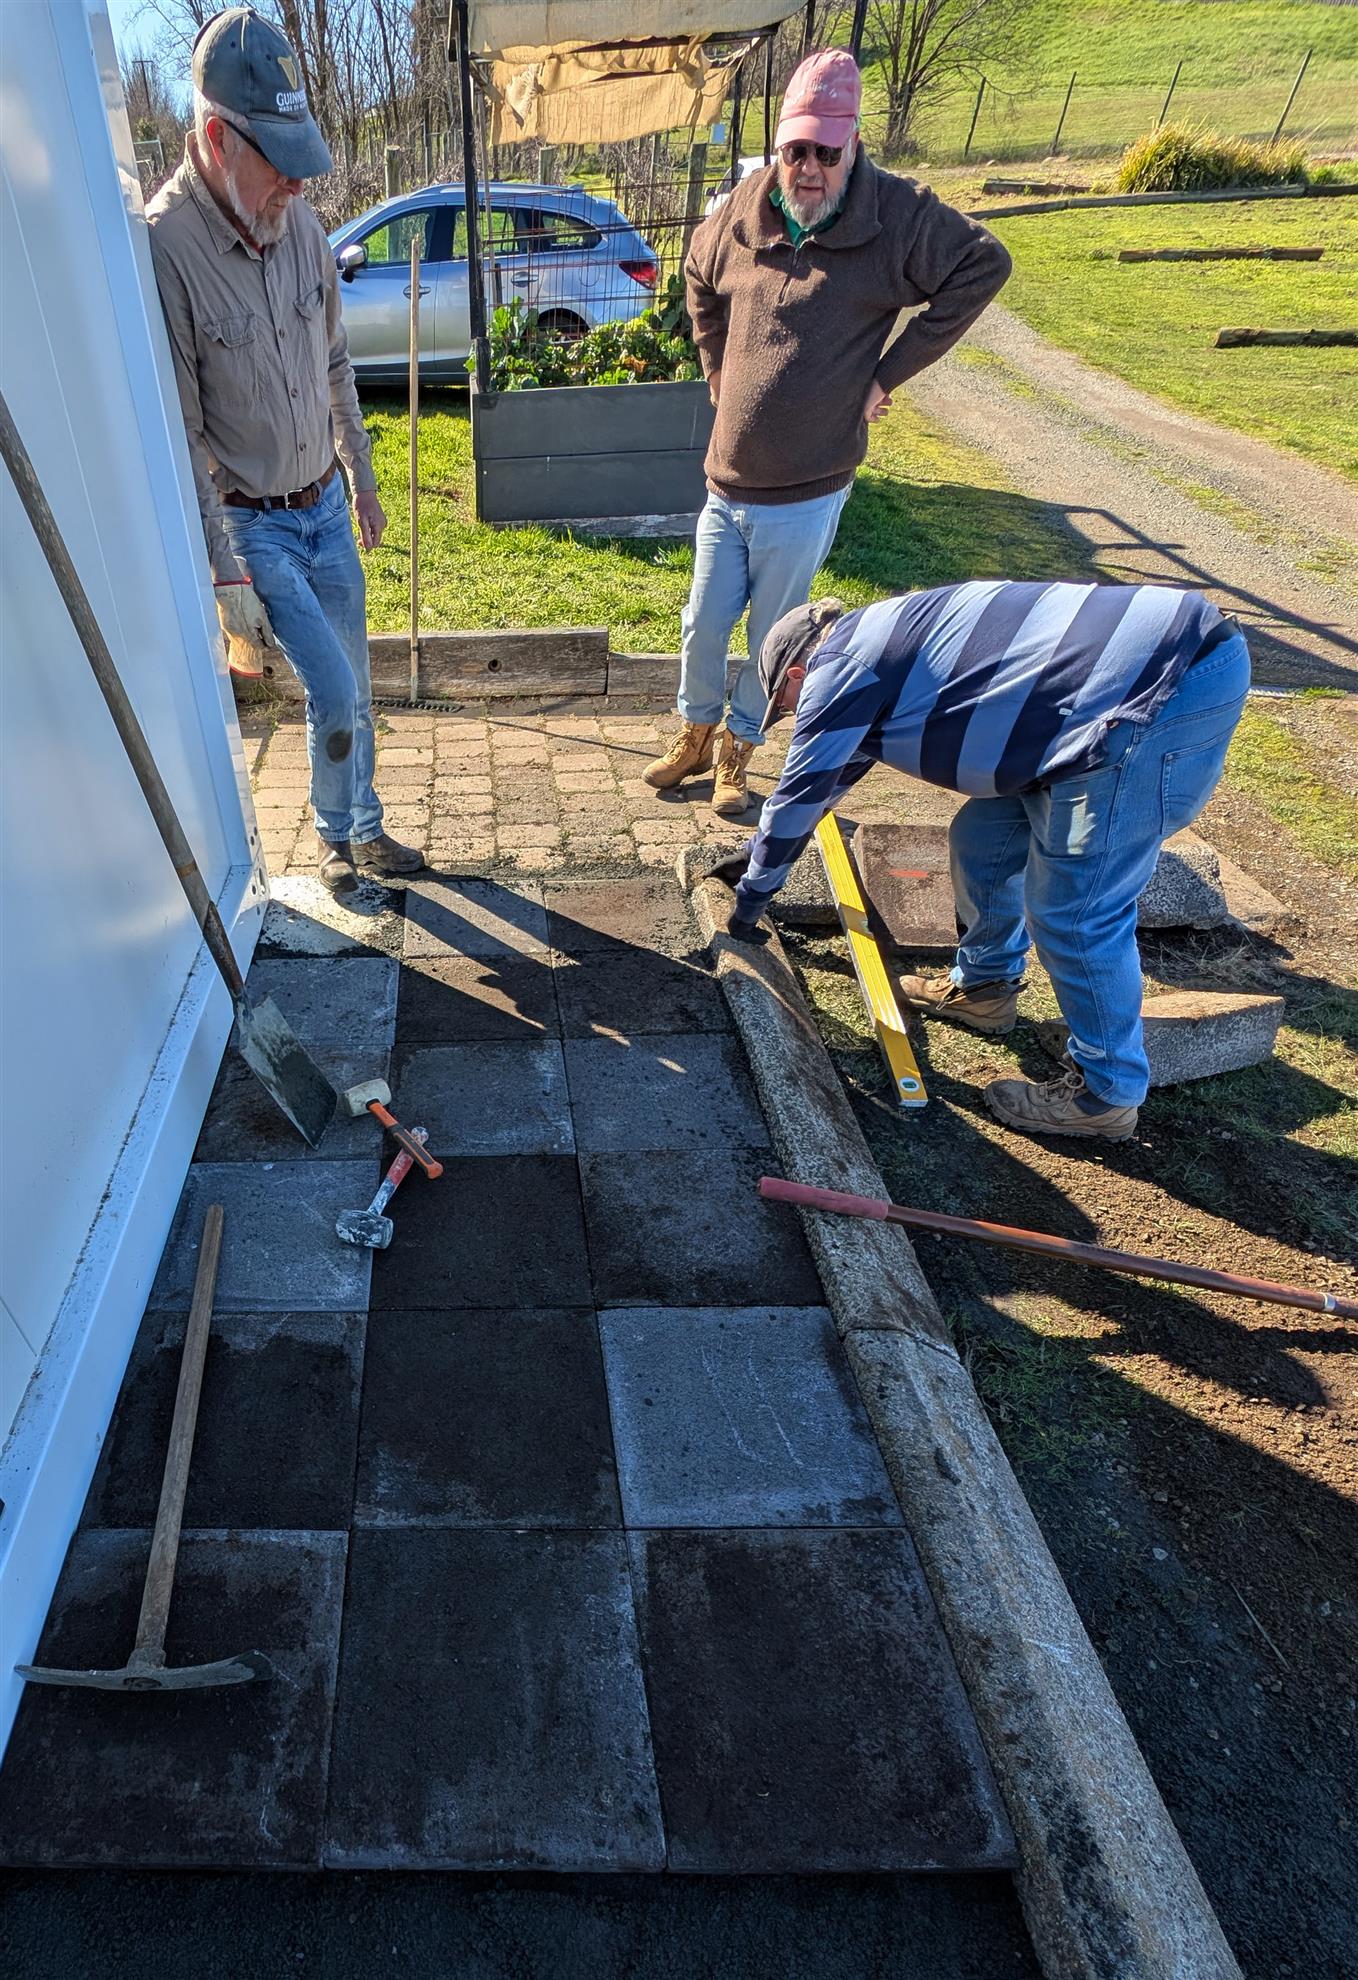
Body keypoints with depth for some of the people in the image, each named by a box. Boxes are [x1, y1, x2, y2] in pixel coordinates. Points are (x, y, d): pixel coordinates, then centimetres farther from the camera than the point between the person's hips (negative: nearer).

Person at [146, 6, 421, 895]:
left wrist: (363, 480, 17)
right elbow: (180, 433, -18)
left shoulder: (300, 222, -1)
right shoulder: (164, 247, -20)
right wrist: (225, 574, -18)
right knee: (335, 695, -7)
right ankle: (342, 835, 20)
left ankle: (360, 831, 32)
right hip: (252, 526, -6)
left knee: (352, 687, 13)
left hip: (326, 505, 6)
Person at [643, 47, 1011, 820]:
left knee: (772, 638, 7)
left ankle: (739, 751, 28)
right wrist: (719, 372, 16)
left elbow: (985, 267, -7)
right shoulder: (742, 214, 2)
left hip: (805, 493, -4)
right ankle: (696, 736, 34)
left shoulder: (897, 218, -10)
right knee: (704, 627, 10)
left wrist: (889, 373, -9)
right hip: (729, 482, 4)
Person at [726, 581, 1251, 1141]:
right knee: (982, 840, 17)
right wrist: (760, 846, 46)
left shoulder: (839, 666, -6)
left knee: (1075, 910, -2)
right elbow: (831, 772, 34)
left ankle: (1106, 1093, 14)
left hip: (1171, 691, -10)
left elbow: (799, 792, 2)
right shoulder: (876, 639, 21)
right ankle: (983, 988, 36)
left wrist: (751, 895, 17)